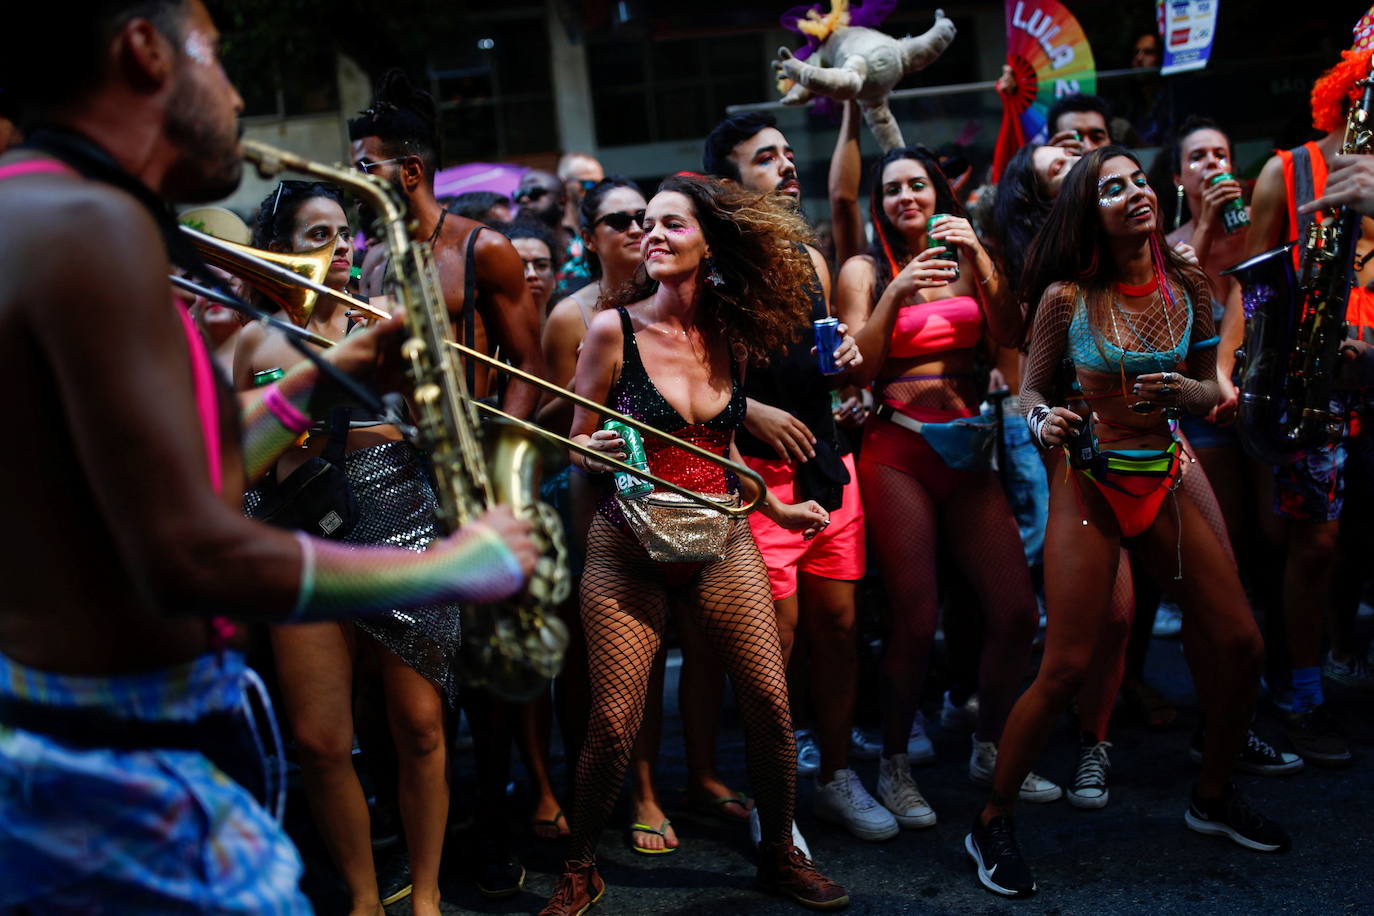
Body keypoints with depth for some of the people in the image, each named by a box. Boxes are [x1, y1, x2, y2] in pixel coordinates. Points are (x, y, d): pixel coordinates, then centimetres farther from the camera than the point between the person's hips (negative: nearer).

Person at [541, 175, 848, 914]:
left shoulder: (728, 334, 3)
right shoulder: (614, 327, -9)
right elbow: (577, 447, -2)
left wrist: (777, 507, 18)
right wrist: (596, 454, -24)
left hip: (721, 542, 4)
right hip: (628, 549, -3)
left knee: (769, 701, 0)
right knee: (612, 724, -6)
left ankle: (779, 855, 24)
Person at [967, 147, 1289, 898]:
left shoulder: (1187, 286, 2)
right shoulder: (1067, 297, -8)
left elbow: (1209, 390, 10)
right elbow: (1031, 389, -1)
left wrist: (1182, 392, -13)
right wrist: (1041, 422, -23)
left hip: (1165, 478, 5)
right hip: (1088, 483, -4)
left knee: (1239, 643, 4)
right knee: (1066, 668, -9)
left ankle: (1212, 796, 29)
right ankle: (991, 824, 7)